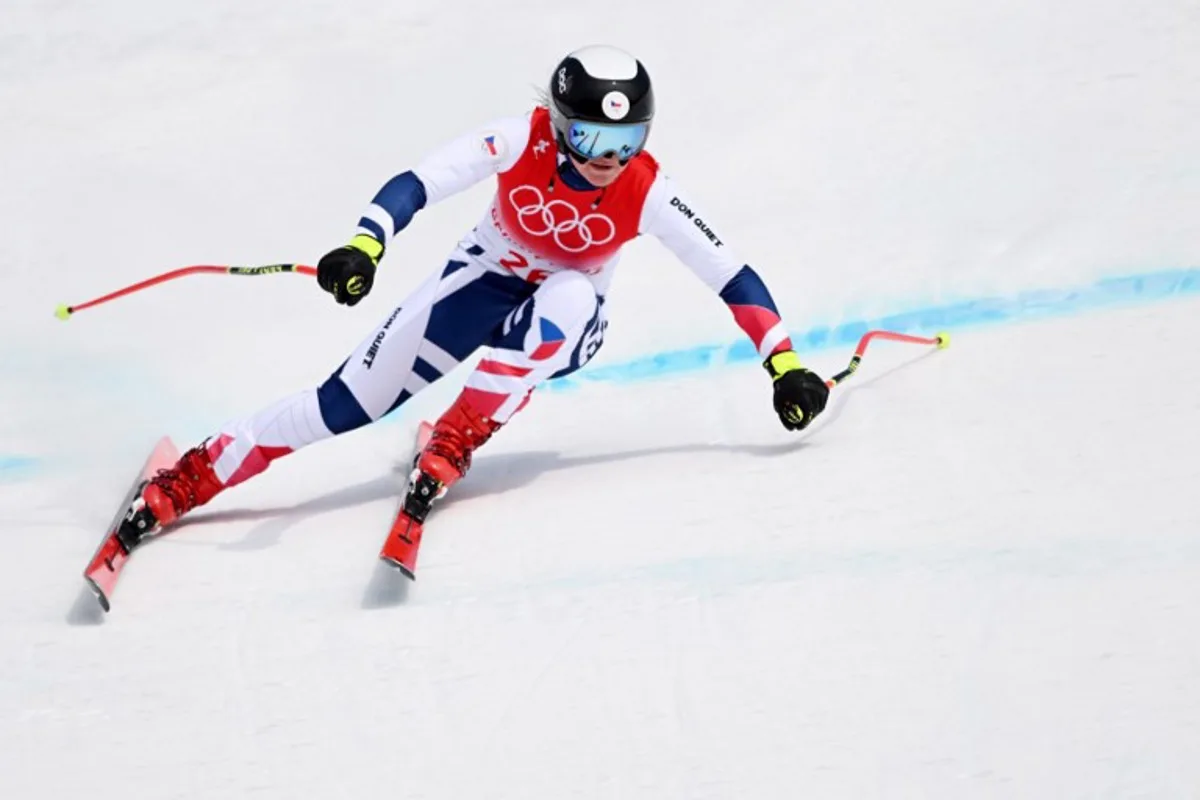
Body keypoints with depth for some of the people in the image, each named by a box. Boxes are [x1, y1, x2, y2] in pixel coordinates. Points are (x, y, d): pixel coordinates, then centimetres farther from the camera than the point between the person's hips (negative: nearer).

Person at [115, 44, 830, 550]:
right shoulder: (521, 142, -24)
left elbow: (731, 275, -20)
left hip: (566, 325, 0)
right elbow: (418, 184, -30)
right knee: (350, 401, -13)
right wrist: (366, 245, -47)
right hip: (487, 281, 0)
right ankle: (191, 478, -5)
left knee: (566, 296, -38)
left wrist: (786, 365, -25)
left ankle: (456, 443, -30)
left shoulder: (647, 194, -23)